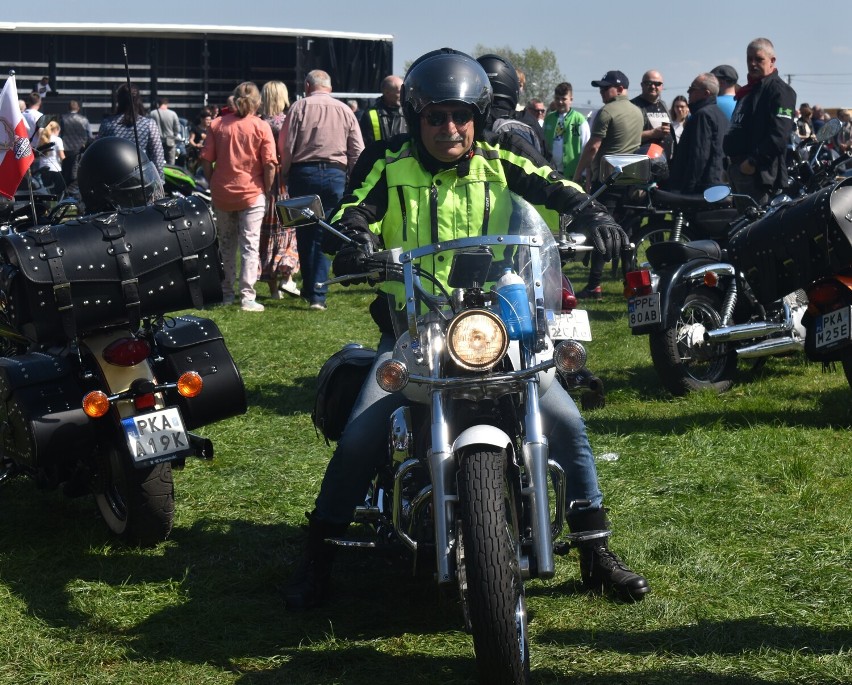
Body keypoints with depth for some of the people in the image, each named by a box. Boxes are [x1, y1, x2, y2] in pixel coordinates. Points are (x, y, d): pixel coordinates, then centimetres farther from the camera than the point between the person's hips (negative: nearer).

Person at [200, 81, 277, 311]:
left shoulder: (217, 124, 2)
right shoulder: (261, 127, -6)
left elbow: (206, 159, 1)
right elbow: (269, 164, -11)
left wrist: (213, 184, 12)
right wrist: (267, 190, 0)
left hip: (222, 194, 3)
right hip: (251, 193, -3)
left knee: (226, 243, 16)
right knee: (250, 245, 0)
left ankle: (226, 293, 22)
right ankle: (247, 297, -6)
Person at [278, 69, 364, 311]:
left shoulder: (300, 107, 0)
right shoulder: (345, 111, 8)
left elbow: (286, 146, -4)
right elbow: (357, 152, 6)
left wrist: (285, 174, 7)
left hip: (304, 173, -1)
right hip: (335, 174, 1)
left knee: (305, 234, 10)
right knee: (325, 236, 2)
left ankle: (309, 288, 19)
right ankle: (317, 293, -4)